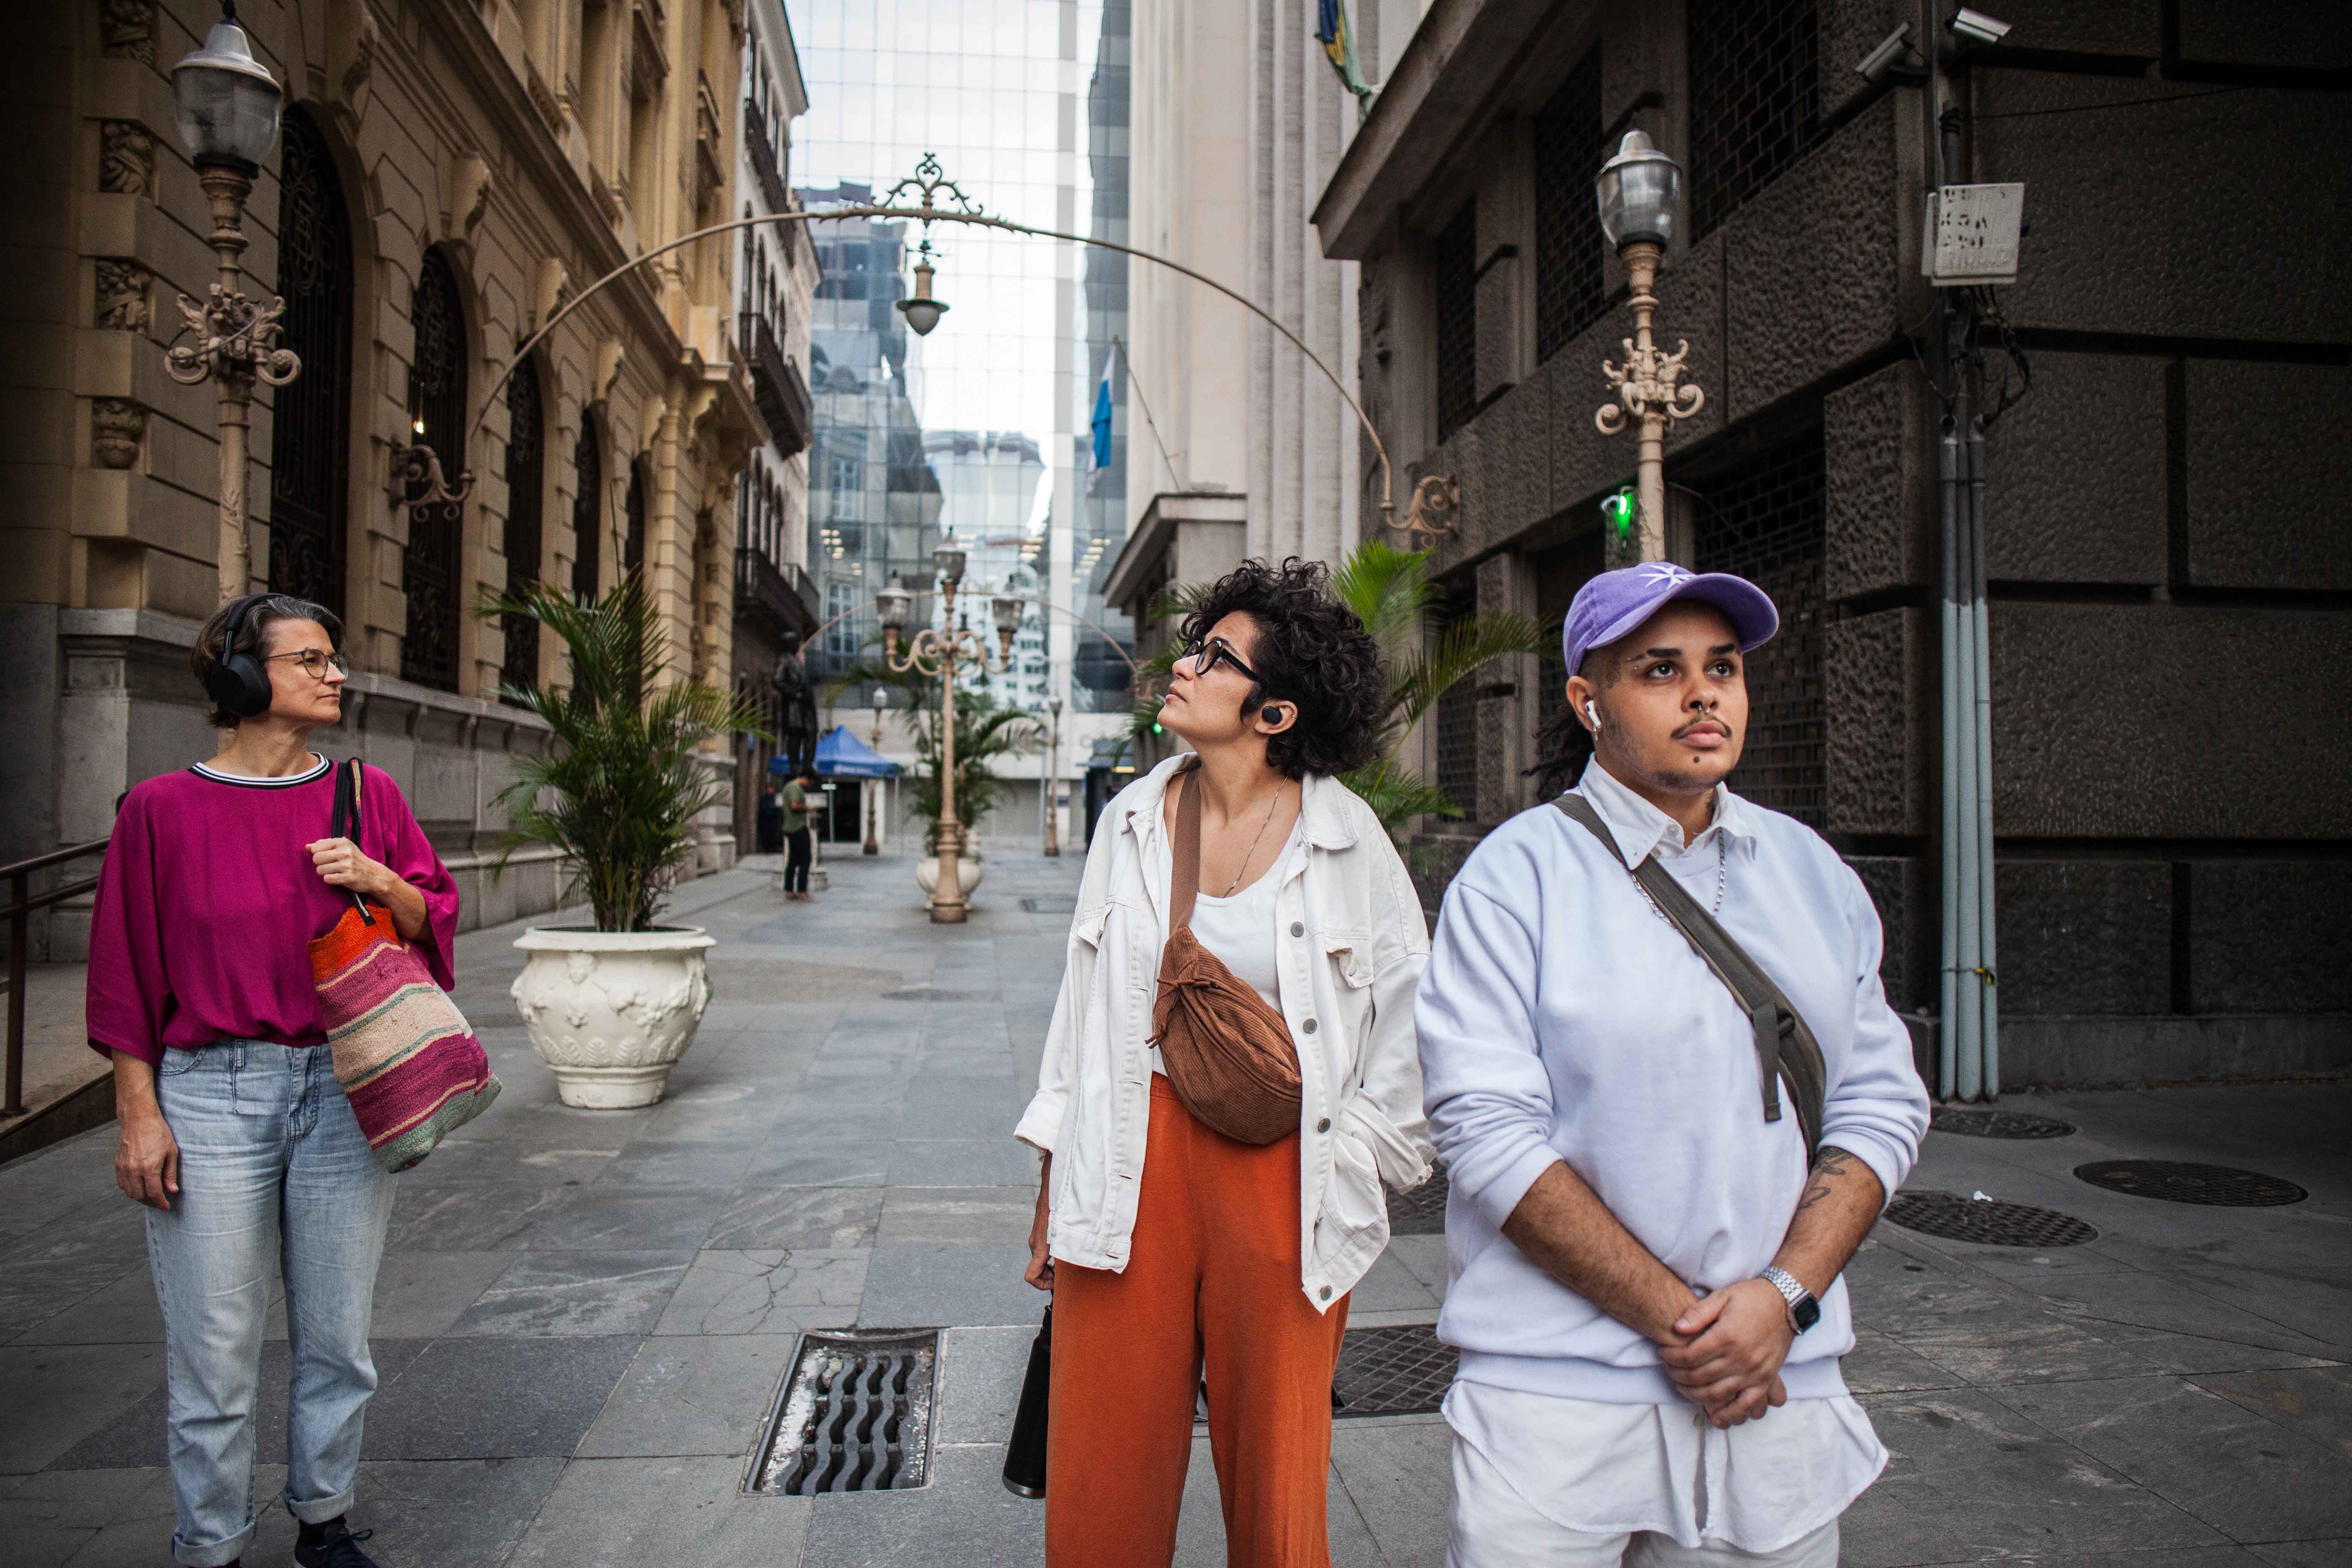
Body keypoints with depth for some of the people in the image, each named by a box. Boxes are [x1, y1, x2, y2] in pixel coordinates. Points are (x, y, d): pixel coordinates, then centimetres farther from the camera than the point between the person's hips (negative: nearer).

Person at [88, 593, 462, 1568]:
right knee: (215, 1351, 3)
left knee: (337, 1337, 12)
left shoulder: (367, 795, 7)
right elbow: (126, 971, 0)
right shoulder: (163, 808, -1)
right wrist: (139, 1112, -4)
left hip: (344, 1089, 3)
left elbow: (437, 921, 11)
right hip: (211, 1094, -3)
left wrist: (381, 881, -10)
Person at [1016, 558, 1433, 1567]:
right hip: (1134, 1159, 3)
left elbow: (1407, 1019, 4)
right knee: (1103, 1485, 9)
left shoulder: (1346, 838, -5)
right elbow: (1084, 1006, 10)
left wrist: (1355, 1152, 1)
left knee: (1276, 1479, 10)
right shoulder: (1132, 821, 5)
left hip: (1282, 1170, -2)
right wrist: (1052, 1186, 11)